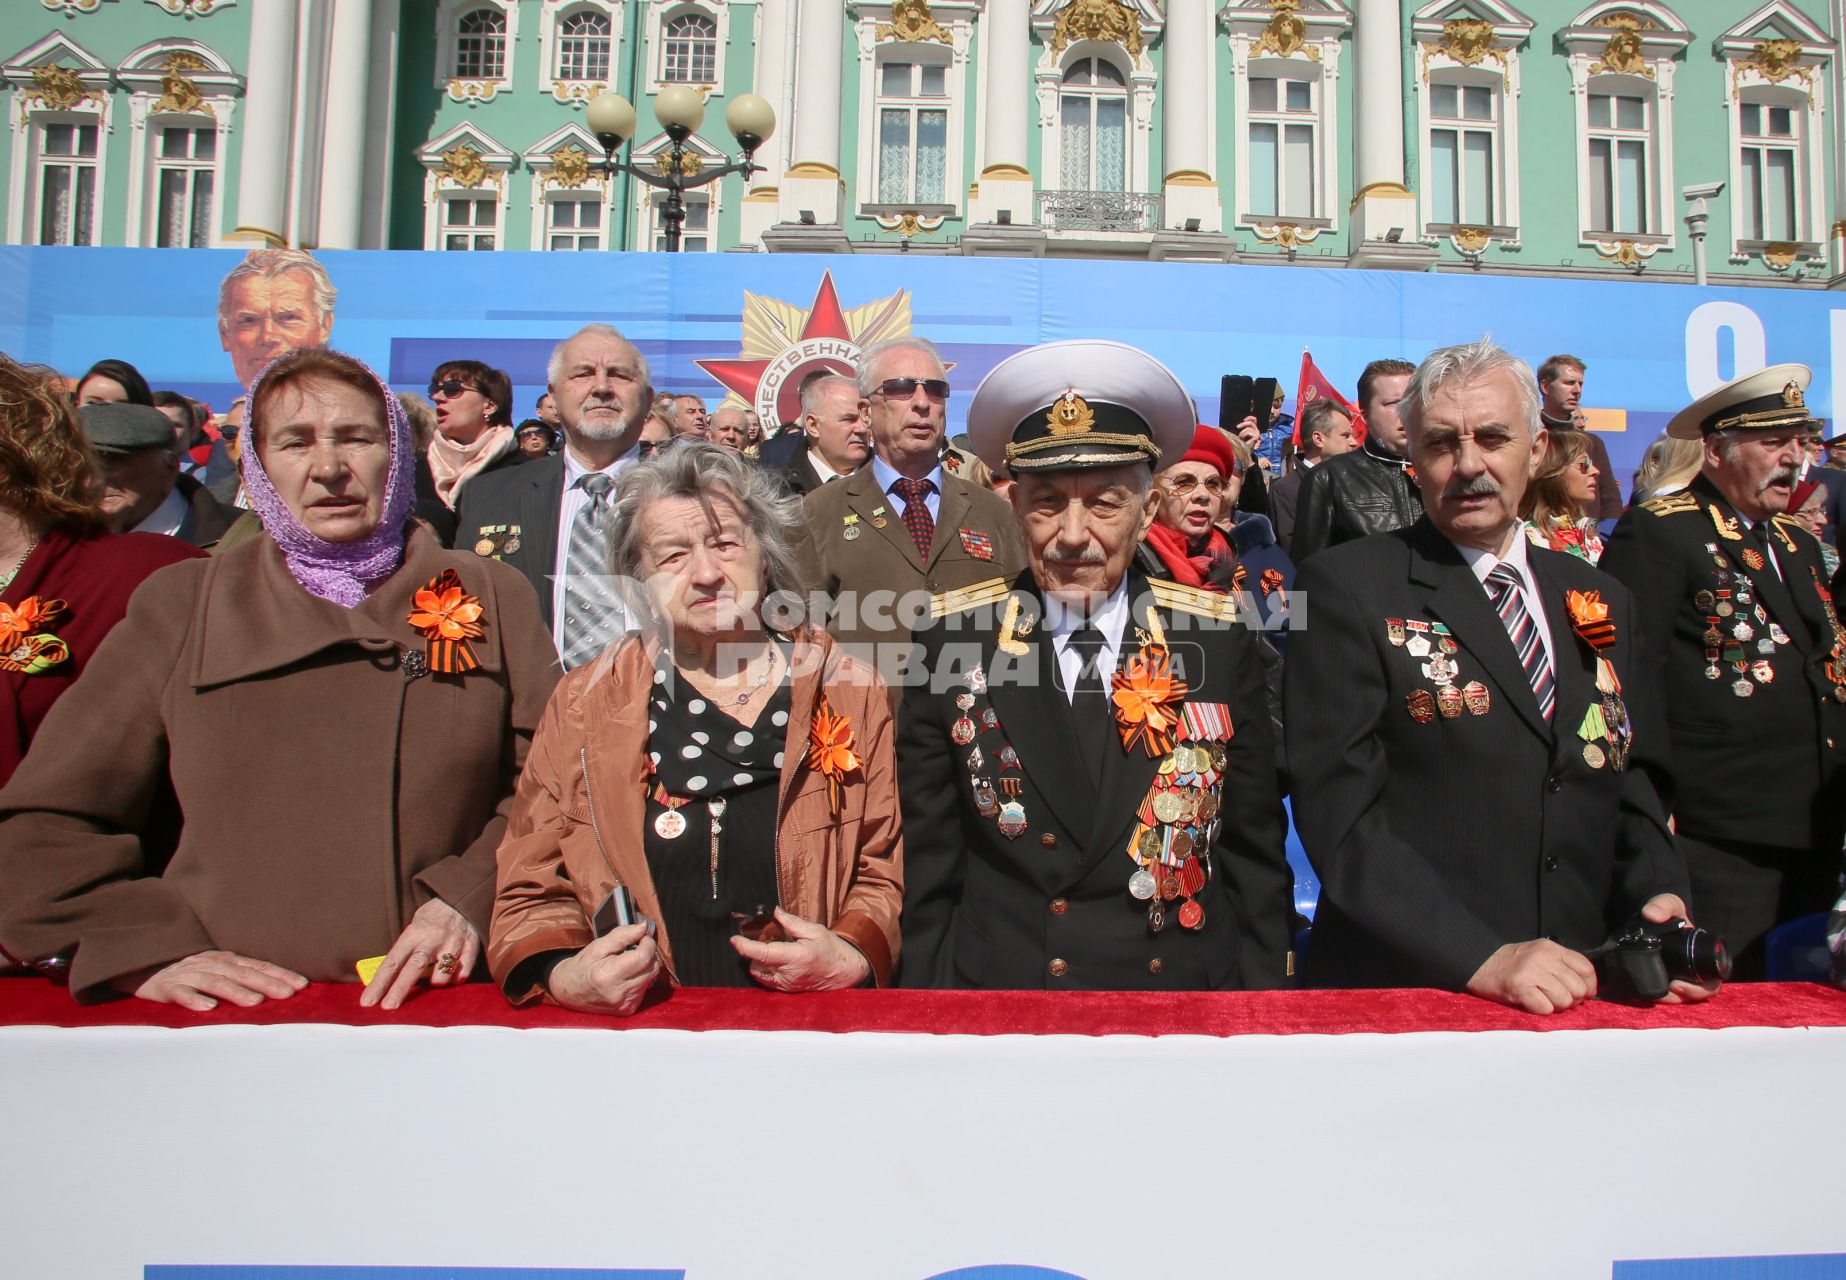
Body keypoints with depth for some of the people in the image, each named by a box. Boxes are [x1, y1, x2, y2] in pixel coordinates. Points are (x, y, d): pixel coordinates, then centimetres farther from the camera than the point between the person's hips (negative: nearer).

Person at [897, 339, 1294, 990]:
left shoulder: (1221, 641, -7)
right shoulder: (950, 640, -10)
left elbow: (1255, 857, -1)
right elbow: (928, 867, -5)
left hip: (1190, 985, 1)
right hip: (997, 984, -1)